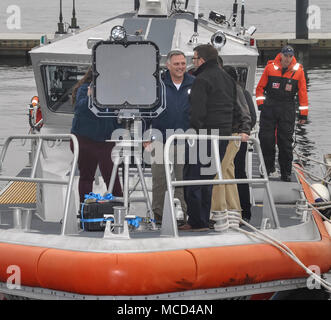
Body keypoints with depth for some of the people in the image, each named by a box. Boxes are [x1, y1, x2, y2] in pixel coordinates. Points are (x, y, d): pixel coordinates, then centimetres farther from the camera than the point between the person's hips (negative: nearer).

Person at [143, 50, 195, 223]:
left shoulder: (194, 84, 5)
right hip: (161, 139, -1)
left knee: (183, 179, 4)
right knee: (159, 179, 1)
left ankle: (182, 211, 11)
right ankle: (158, 211, 11)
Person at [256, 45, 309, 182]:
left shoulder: (298, 70, 1)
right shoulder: (270, 67, 0)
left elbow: (303, 92, 4)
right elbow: (260, 87, 8)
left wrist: (303, 113, 2)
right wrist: (260, 103, -3)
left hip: (288, 109, 0)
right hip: (269, 108, 0)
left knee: (285, 142, 0)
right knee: (265, 138, -3)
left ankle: (286, 173, 7)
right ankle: (268, 167, 14)